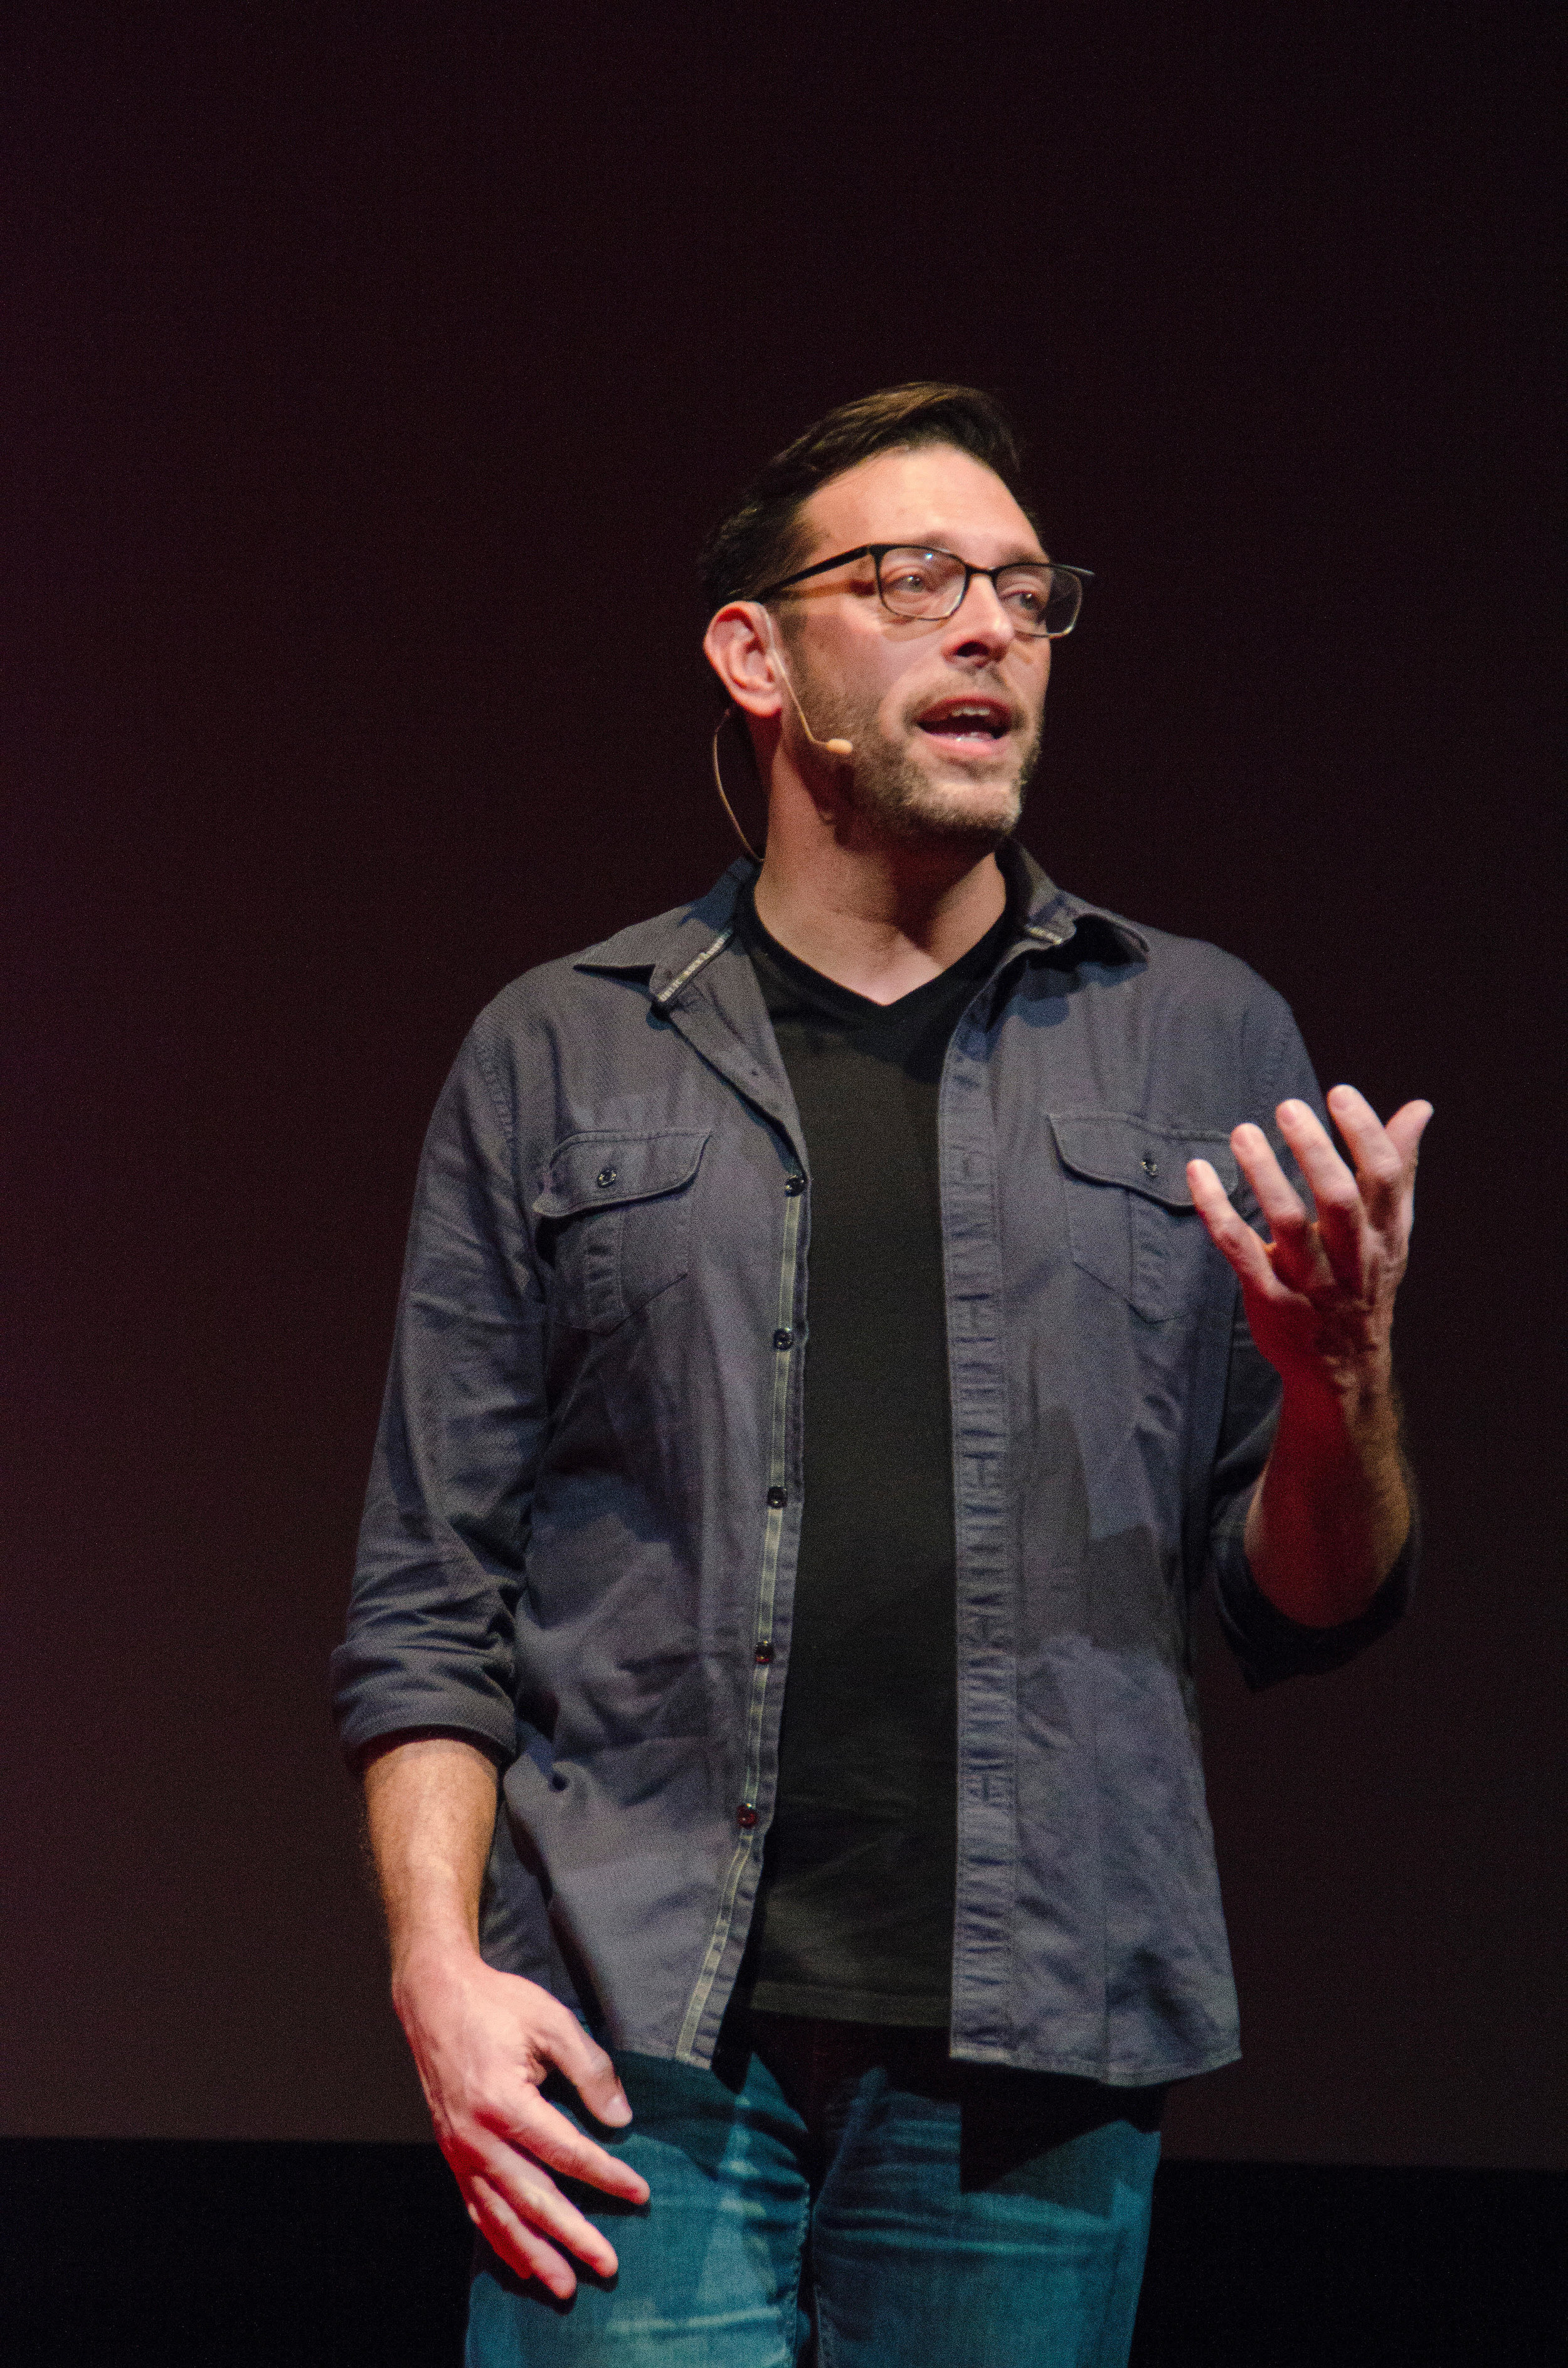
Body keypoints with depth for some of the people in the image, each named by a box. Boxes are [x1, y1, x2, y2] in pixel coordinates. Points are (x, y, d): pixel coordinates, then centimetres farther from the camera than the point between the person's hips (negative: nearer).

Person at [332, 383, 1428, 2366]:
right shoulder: (557, 1057, 10)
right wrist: (438, 1970, -6)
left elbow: (1303, 1614, 11)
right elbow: (428, 1598, 8)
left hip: (1038, 2085, 1)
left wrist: (1341, 1379, -9)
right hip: (637, 2052, -1)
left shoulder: (1206, 1046, 13)